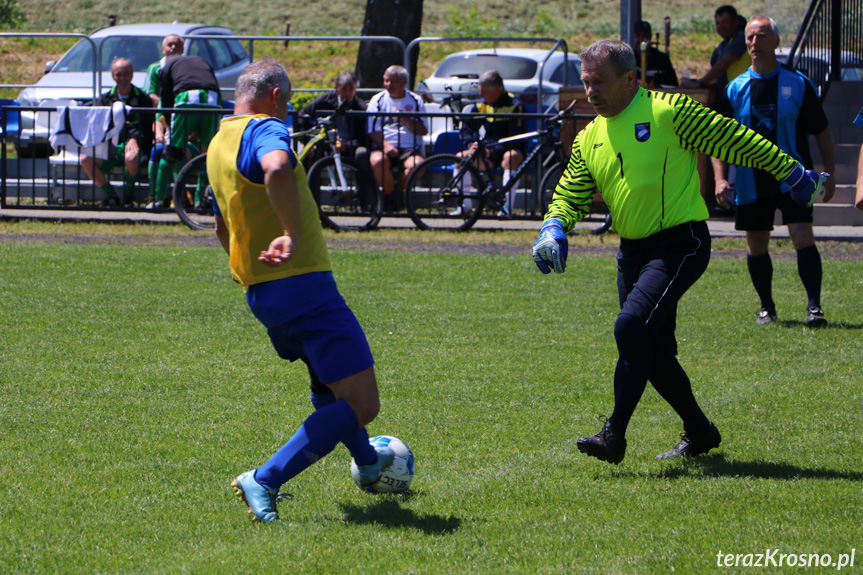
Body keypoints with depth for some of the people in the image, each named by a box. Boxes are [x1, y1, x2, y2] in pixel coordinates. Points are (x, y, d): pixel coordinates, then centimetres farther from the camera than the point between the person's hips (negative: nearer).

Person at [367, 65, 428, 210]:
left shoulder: (415, 101, 13)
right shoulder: (378, 100, 12)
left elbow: (423, 131, 5)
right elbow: (373, 130, 3)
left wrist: (406, 120, -13)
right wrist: (386, 145, -16)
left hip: (409, 148, 0)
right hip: (383, 146, 0)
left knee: (417, 164, -34)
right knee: (377, 161, -35)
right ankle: (390, 196, -11)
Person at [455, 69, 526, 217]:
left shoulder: (515, 105, -12)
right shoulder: (481, 105, 6)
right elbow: (466, 129, 9)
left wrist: (493, 150, -27)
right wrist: (471, 144, -14)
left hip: (508, 150, -5)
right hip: (488, 155, 5)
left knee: (511, 156, -40)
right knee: (461, 157, -19)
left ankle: (508, 205, -40)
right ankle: (465, 204, -15)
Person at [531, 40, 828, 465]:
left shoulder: (669, 112, -9)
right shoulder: (589, 139, 11)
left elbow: (734, 139, -5)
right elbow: (570, 194, 13)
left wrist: (791, 173, -1)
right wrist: (554, 227, -9)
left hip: (680, 243, -7)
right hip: (632, 250, 7)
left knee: (633, 326, -23)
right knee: (653, 350, 8)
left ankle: (614, 435, -21)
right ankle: (698, 432, 26)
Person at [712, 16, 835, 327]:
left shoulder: (797, 83, -1)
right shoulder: (735, 89, 4)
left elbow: (821, 130, 5)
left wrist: (830, 173, 2)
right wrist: (719, 178, -5)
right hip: (751, 182, 3)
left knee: (803, 237, -15)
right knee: (756, 246, 8)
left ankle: (814, 306, -15)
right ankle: (766, 307, 25)